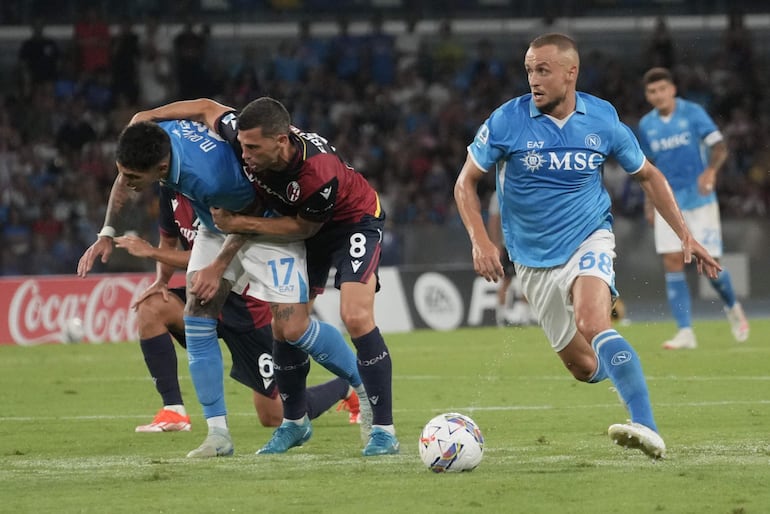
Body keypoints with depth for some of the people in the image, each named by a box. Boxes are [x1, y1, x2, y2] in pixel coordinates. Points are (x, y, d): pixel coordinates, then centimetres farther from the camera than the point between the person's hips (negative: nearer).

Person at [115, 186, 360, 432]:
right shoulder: (170, 190, -3)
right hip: (210, 294, 7)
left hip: (248, 304, -7)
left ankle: (346, 387, 29)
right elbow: (169, 240, 15)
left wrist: (151, 252, -25)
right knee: (150, 309, -20)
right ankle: (173, 413, -12)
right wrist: (160, 281, -4)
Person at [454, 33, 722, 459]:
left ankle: (647, 428, -40)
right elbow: (465, 183, -1)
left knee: (592, 323, -32)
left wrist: (685, 235, 4)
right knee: (585, 367, 5)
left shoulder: (602, 120, -7)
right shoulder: (507, 121, -11)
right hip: (535, 260, 2)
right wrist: (480, 241, -15)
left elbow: (648, 176, 9)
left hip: (589, 239, -2)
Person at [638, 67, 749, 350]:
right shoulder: (646, 125, 6)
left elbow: (719, 147, -11)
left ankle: (732, 308, 27)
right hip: (668, 204, 3)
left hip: (700, 199, -3)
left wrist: (711, 171, -30)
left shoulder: (693, 113, -6)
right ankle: (685, 331, -9)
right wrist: (650, 201, 13)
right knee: (672, 263, -9)